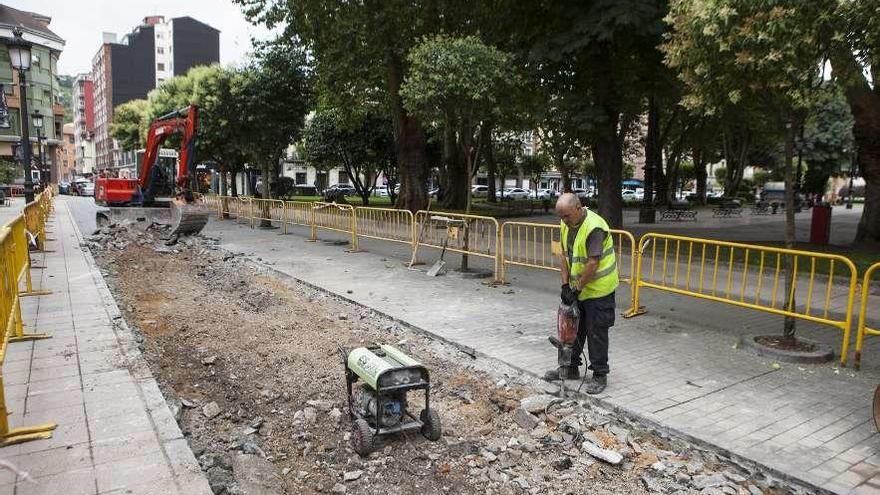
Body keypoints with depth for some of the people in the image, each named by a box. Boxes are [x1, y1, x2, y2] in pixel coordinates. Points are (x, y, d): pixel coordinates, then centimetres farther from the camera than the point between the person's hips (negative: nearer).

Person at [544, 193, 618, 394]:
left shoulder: (594, 227, -26)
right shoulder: (566, 223, 0)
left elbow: (592, 264, -27)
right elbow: (564, 254, 4)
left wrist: (576, 290, -20)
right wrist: (565, 284, -2)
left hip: (598, 289, -8)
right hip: (578, 287, 8)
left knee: (596, 332, 0)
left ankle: (599, 375, 13)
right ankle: (571, 368, 30)